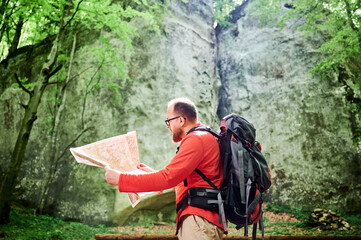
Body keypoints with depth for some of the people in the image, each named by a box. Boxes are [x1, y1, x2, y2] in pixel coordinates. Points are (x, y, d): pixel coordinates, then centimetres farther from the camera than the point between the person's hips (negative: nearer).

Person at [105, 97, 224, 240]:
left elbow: (167, 178, -19)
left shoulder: (196, 139, -11)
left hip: (199, 220, -10)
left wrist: (120, 179, -14)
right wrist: (153, 173, 32)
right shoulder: (205, 137, 23)